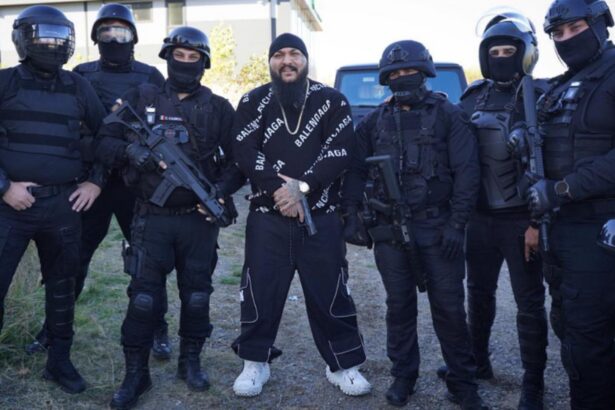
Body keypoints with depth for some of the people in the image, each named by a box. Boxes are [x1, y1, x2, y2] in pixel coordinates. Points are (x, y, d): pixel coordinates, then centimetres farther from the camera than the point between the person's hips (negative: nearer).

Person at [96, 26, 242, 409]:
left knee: (197, 294, 10)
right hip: (153, 217, -1)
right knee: (144, 296, 0)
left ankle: (191, 361, 29)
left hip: (200, 219, 1)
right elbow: (105, 143, 3)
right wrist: (132, 152, -18)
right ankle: (136, 374, 13)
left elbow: (239, 159, 4)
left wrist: (222, 190, -13)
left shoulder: (219, 108, 5)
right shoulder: (140, 98, 4)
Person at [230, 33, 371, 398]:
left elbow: (340, 152, -7)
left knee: (331, 293, 6)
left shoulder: (332, 101, 5)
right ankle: (256, 363, 23)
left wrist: (302, 186, -17)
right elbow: (245, 153, -5)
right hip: (267, 216, 1)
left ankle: (343, 365, 21)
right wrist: (279, 189, -17)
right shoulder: (254, 102, 7)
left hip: (321, 217, 0)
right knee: (260, 292, 5)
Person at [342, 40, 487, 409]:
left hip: (437, 228, -2)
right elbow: (356, 171, 11)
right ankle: (403, 377, 26)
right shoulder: (375, 122, 10)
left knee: (449, 308, 3)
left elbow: (466, 172, -5)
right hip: (389, 230, 3)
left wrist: (457, 224, -12)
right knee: (399, 307, 11)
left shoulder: (448, 115, 1)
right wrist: (352, 217, 2)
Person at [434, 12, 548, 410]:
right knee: (479, 292, 17)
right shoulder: (473, 98, 8)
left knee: (530, 303, 5)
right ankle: (477, 361, 35)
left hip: (521, 221, -5)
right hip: (480, 217, 5)